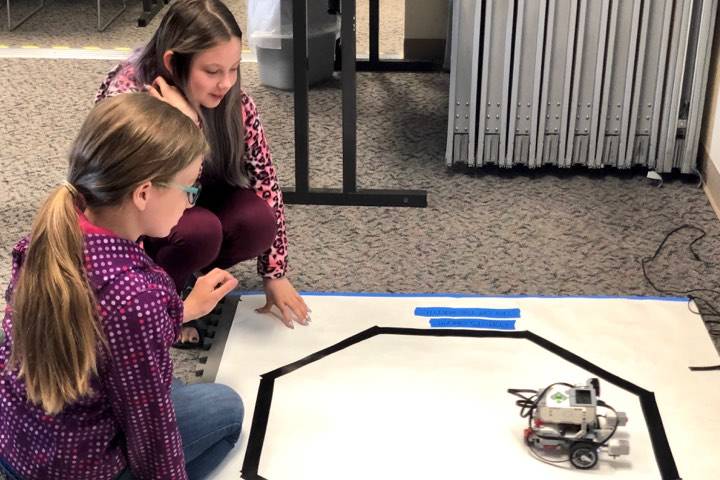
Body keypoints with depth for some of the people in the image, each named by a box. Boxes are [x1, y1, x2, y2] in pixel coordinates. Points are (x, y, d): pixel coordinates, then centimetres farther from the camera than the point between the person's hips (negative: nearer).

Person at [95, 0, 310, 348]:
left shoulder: (232, 101, -17)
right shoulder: (126, 96, -30)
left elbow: (264, 179, -10)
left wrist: (275, 274, -10)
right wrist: (186, 121, -43)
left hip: (194, 203, 5)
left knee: (256, 221, -25)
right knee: (200, 231, -34)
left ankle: (183, 274, 3)